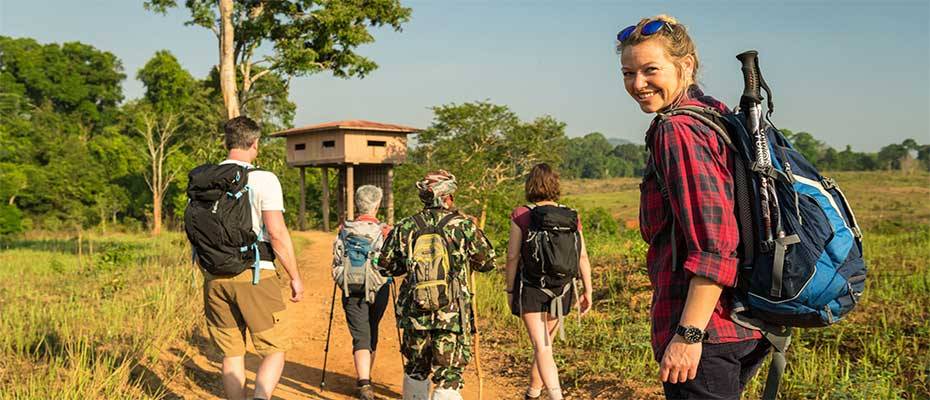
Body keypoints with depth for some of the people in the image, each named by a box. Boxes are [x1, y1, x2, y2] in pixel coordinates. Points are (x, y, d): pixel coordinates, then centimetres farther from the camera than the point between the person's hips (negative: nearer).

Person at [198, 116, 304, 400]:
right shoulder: (263, 179, -8)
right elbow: (277, 233, -13)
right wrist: (295, 277, -5)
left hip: (214, 277, 5)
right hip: (254, 274, -5)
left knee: (232, 353, 15)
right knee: (275, 350, 4)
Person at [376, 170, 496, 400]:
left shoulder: (405, 228, 1)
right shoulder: (464, 226, -6)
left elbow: (385, 267, 7)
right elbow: (487, 262, 3)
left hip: (414, 314, 3)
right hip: (453, 315, -3)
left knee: (415, 371, 21)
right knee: (449, 376, 3)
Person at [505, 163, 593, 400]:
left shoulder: (521, 215, -9)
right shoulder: (571, 216, 0)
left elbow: (512, 256, -8)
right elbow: (583, 256, 0)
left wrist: (510, 290, 2)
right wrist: (588, 291, 7)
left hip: (531, 287, -4)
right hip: (561, 290, 4)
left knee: (541, 347, -6)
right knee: (545, 342, 21)